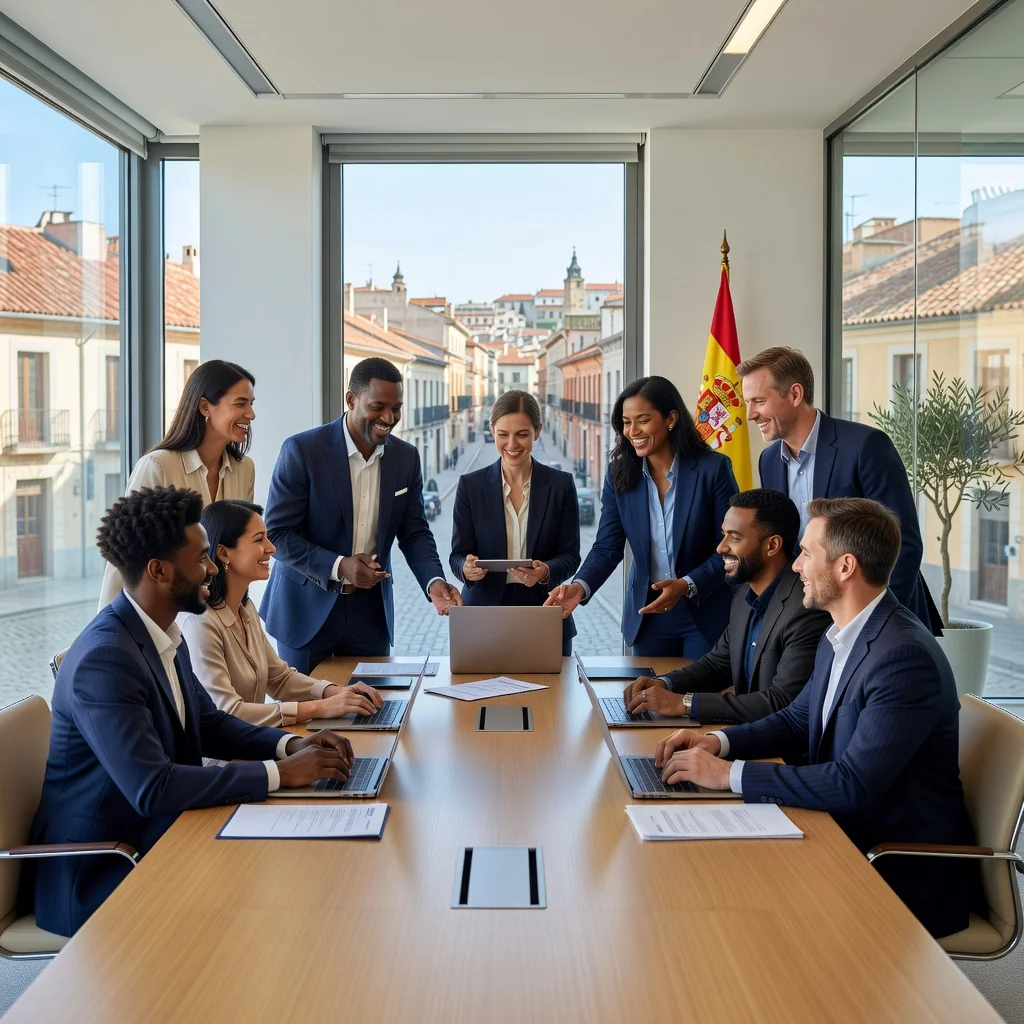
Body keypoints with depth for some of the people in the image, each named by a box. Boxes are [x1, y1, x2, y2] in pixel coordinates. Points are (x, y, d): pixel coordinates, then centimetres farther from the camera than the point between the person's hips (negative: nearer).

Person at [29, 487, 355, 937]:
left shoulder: (163, 635, 4)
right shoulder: (104, 660, -25)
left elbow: (209, 722, 14)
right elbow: (152, 789, -31)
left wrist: (291, 744, -4)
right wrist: (279, 772, -26)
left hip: (155, 838, 9)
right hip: (96, 877, -8)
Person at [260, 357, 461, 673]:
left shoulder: (406, 457, 0)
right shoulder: (301, 450, -14)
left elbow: (414, 532, 5)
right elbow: (276, 533, -14)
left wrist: (434, 582, -14)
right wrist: (338, 567, -26)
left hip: (370, 610, 4)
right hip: (308, 608, -3)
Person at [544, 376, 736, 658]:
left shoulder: (713, 469, -10)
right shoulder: (619, 475, -2)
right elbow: (607, 547, -4)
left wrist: (687, 586, -23)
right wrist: (580, 586, -23)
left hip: (706, 614, -2)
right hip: (647, 615, 3)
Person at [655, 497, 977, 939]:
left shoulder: (906, 657, -25)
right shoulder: (839, 638, 5)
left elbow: (852, 786, -30)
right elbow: (796, 721, 16)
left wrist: (730, 774, -25)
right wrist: (716, 742, -2)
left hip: (907, 877, -8)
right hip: (850, 836, 8)